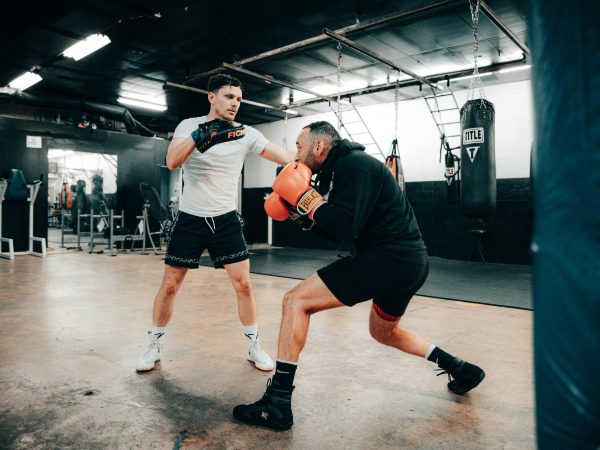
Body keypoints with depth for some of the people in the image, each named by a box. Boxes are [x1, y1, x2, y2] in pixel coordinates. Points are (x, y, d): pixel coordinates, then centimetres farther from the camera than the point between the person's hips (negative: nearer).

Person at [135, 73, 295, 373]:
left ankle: (253, 346, 17)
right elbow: (172, 162, -20)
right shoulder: (189, 126, -4)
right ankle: (154, 346, 25)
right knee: (169, 284, 6)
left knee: (243, 284, -1)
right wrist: (201, 134, -32)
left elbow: (286, 157, -9)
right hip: (190, 219, -1)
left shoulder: (246, 134, -2)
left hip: (226, 220, 1)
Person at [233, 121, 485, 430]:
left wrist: (306, 199, -12)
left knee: (296, 301, -9)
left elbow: (346, 227, -25)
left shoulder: (354, 165, -12)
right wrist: (302, 216, 9)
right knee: (383, 332, 32)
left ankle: (276, 404, -6)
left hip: (389, 260, -11)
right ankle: (461, 369, 38)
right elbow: (336, 229, 22)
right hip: (408, 262, 11)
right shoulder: (340, 169, 18)